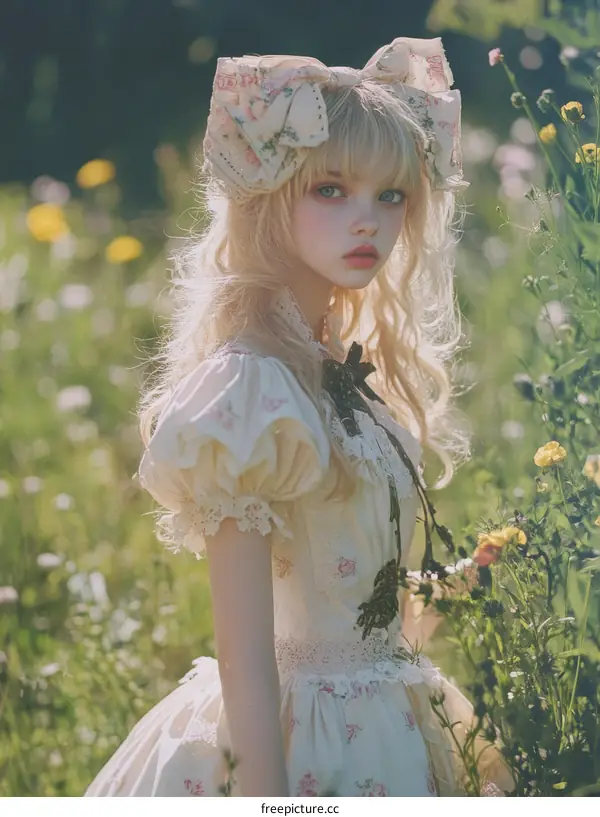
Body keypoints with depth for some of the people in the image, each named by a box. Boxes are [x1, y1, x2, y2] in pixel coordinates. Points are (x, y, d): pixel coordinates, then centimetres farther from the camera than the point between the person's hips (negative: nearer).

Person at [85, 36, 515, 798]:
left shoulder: (351, 370, 5)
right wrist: (265, 795, -22)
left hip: (384, 727, 8)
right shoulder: (248, 387, -20)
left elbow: (376, 597, 11)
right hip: (296, 739, -8)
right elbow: (245, 655, -21)